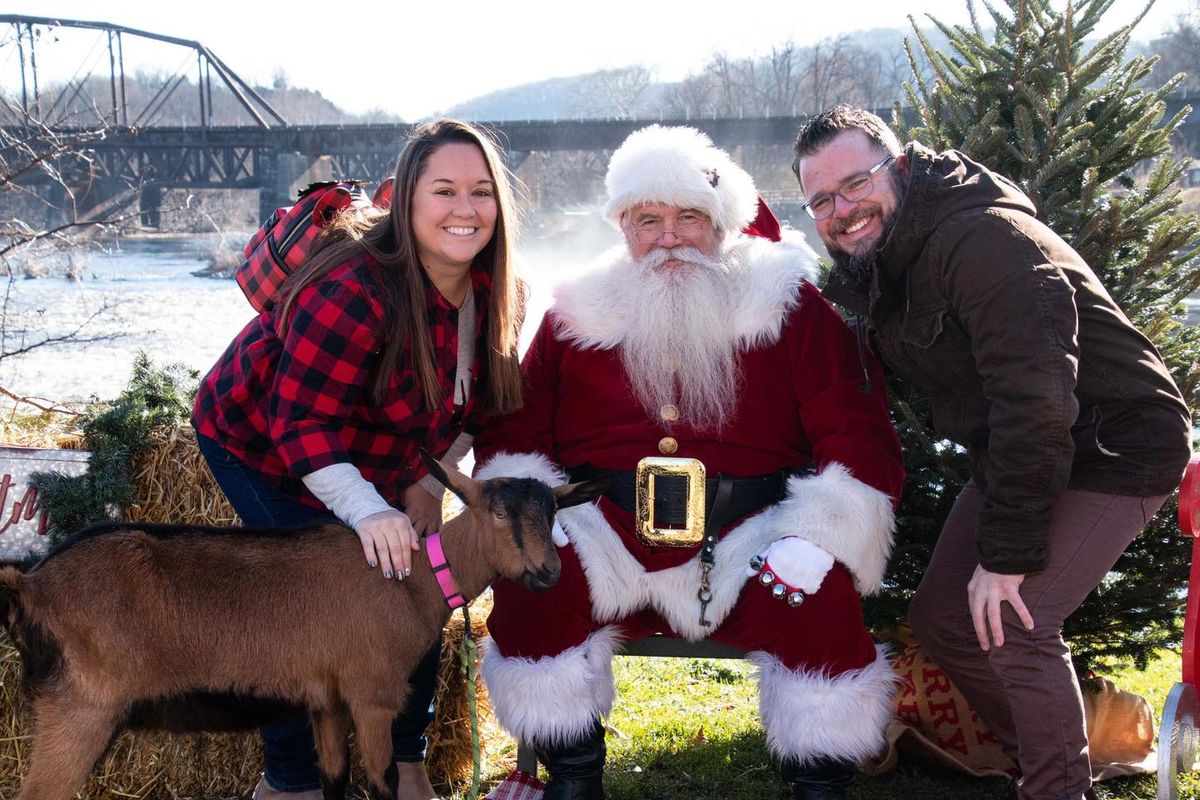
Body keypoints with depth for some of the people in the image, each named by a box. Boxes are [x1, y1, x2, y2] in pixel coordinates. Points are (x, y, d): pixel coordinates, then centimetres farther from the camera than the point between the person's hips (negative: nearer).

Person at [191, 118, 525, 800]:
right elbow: (302, 421, -35)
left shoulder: (495, 292, -13)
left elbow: (475, 400, 0)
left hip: (373, 457, 7)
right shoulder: (354, 290, -37)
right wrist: (367, 511, -44)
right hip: (261, 443, -6)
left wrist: (429, 482, -7)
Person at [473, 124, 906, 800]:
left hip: (750, 535, -1)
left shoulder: (792, 306, 5)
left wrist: (817, 537, -17)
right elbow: (515, 433, 12)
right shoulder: (578, 316, 12)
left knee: (821, 596, -29)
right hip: (610, 537, 2)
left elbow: (857, 433, -2)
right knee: (532, 582, -26)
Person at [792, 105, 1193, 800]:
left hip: (1114, 450, -9)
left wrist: (1007, 553, -28)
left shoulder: (984, 238, -28)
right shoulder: (873, 259, 2)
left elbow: (1035, 401, -32)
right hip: (1012, 451, 9)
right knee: (940, 615, 7)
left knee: (1011, 621, -21)